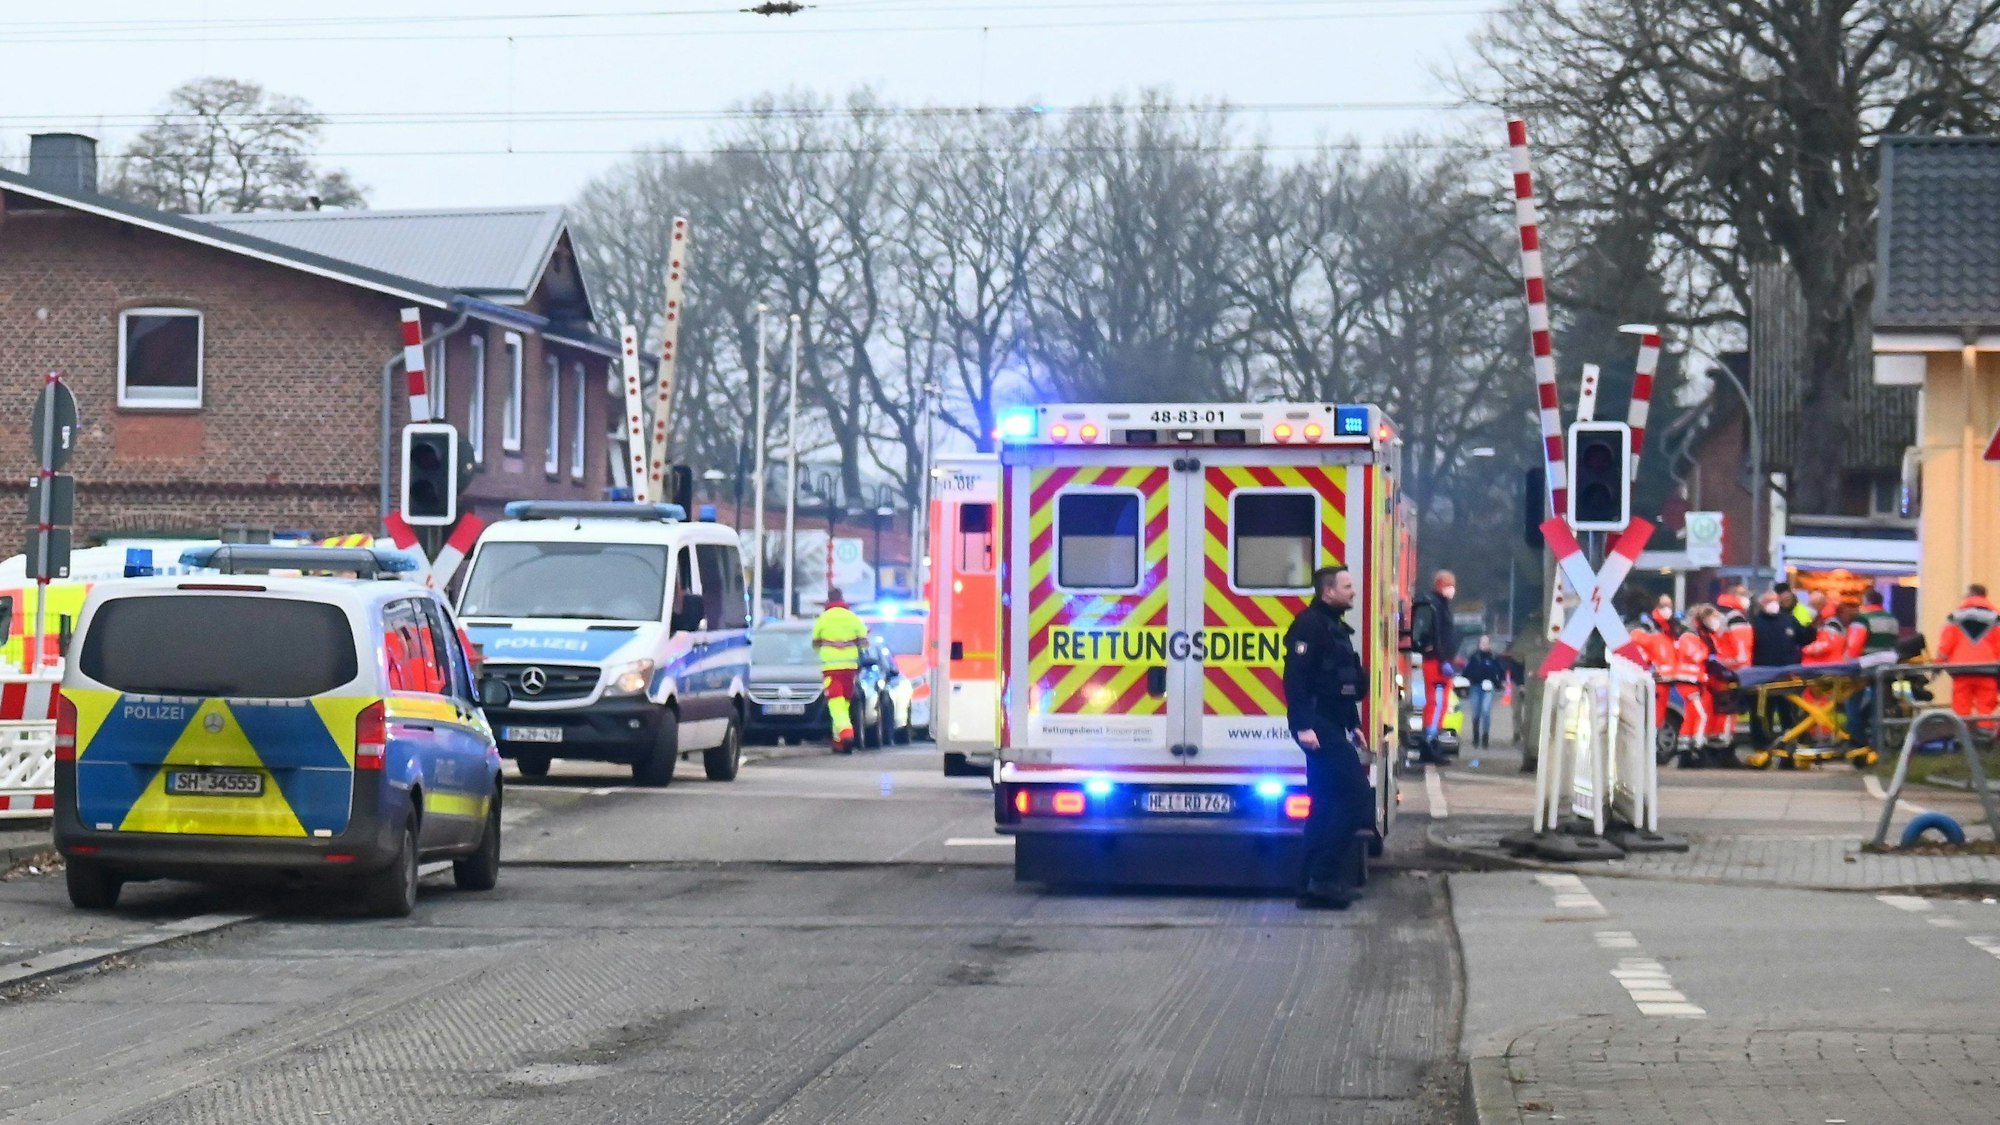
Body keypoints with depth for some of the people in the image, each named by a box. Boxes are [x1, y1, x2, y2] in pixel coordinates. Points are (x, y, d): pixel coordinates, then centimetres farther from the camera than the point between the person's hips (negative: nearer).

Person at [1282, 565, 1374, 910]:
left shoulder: (1337, 629, 21)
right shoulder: (1310, 625, -12)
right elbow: (1295, 677, -21)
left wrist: (1353, 725, 24)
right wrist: (1304, 725, -26)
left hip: (1332, 727, 11)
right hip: (1318, 725, -11)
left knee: (1326, 804, 10)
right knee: (1354, 795, -15)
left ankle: (1314, 885, 13)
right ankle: (1324, 879, -16)